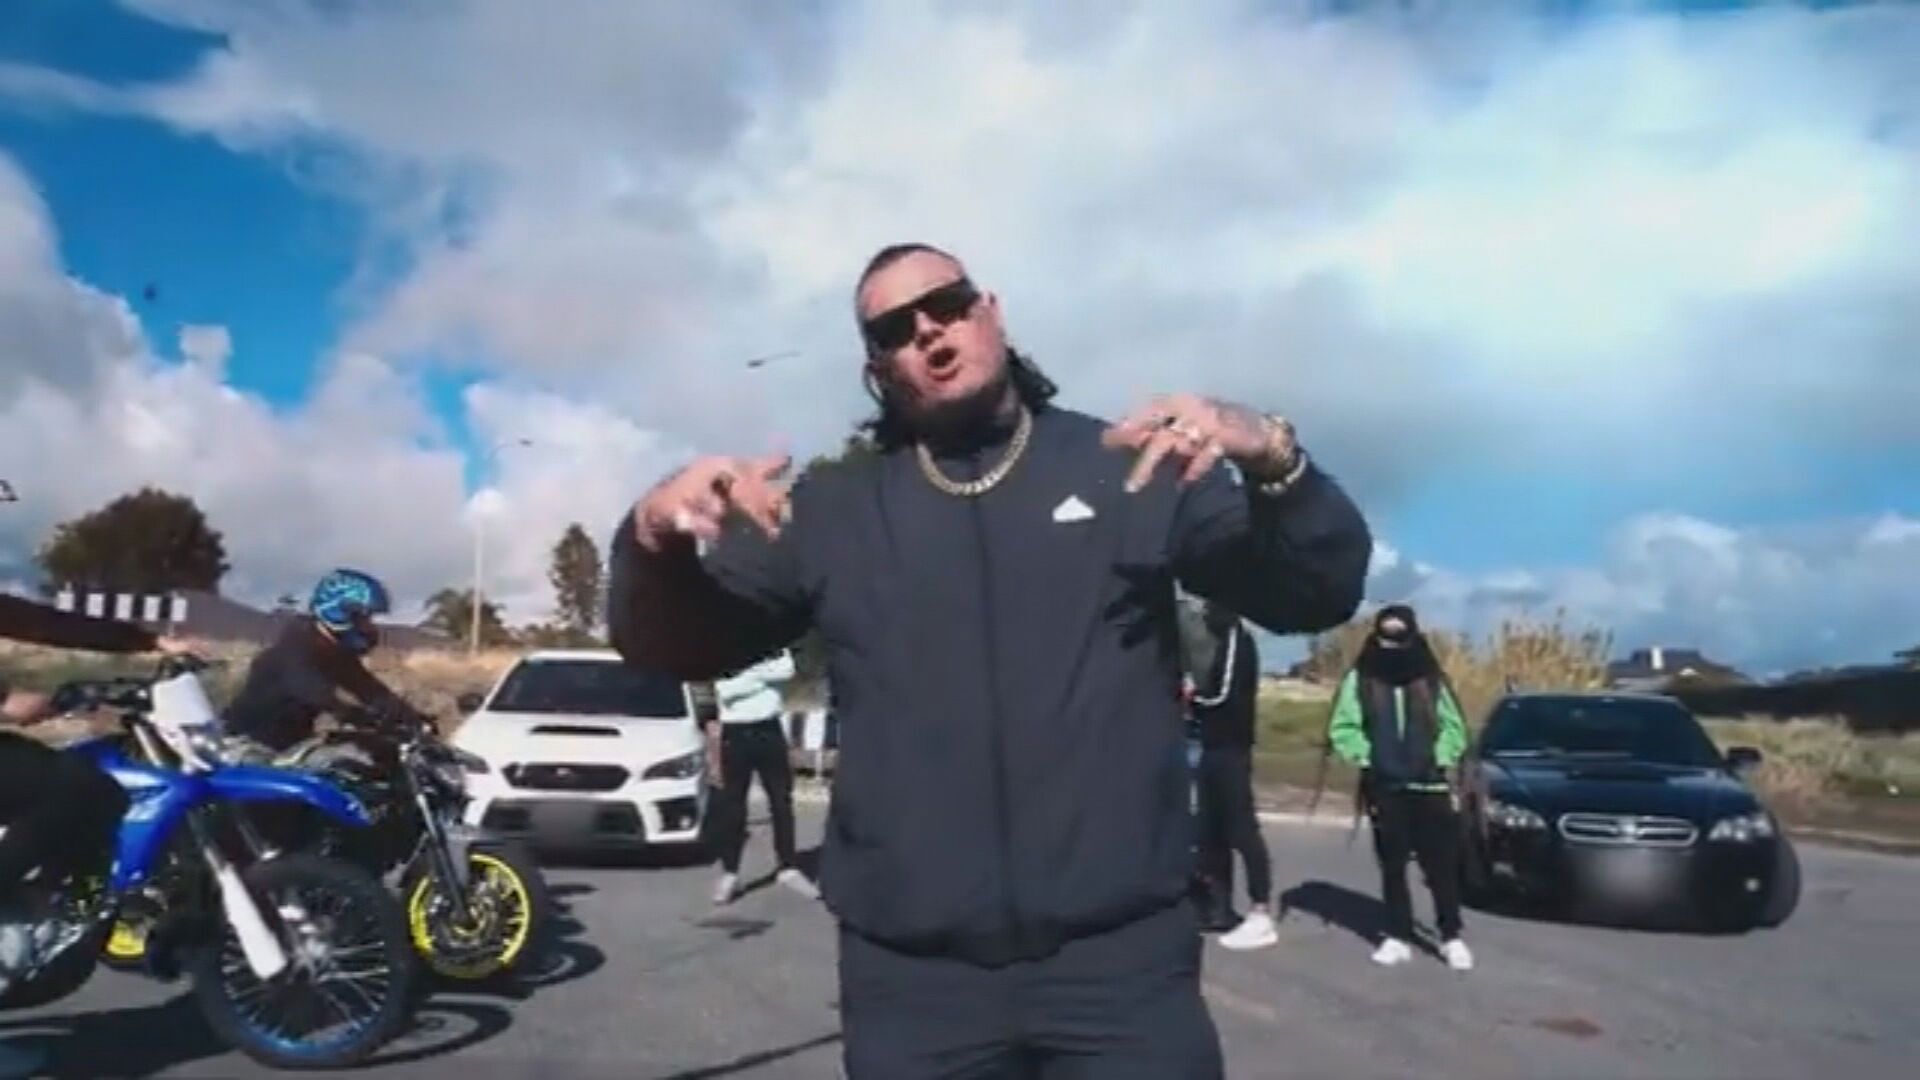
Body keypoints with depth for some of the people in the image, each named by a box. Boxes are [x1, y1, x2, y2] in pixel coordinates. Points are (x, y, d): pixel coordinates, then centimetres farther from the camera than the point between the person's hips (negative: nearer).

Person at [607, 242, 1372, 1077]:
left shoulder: (1134, 469, 6)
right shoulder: (830, 510, 9)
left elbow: (1318, 594, 2)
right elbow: (670, 643, 6)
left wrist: (1272, 458, -19)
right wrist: (657, 538, -17)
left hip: (1124, 956, -1)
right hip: (910, 975, 2)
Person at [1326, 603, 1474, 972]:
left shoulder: (1432, 680, 6)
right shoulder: (1360, 679, 1)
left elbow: (1454, 727, 10)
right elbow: (1342, 728, 1)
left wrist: (1439, 759, -3)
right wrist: (1365, 758, -8)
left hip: (1429, 786, 0)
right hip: (1384, 787, 0)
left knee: (1441, 863, 0)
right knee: (1392, 865, 6)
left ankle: (1452, 937, 10)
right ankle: (1398, 938, 13)